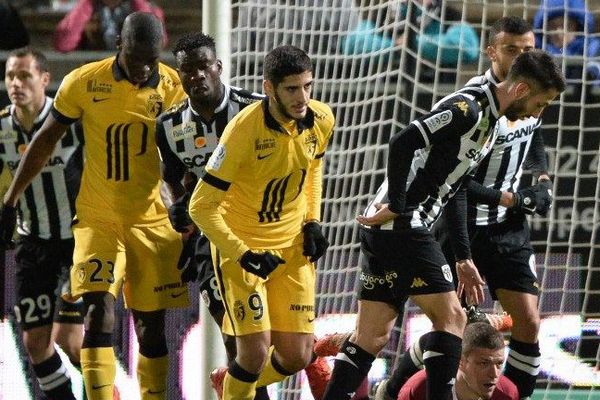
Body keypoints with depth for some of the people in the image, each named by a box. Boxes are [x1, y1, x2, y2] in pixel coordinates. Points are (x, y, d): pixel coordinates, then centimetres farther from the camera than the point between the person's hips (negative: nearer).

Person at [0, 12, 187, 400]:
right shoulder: (84, 82, -8)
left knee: (152, 324, 5)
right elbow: (45, 142, 3)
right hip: (97, 218, -1)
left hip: (152, 220, 1)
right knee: (99, 309, -16)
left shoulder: (173, 87, -6)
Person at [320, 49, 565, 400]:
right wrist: (396, 208, -20)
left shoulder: (488, 124, 19)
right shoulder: (468, 108, -13)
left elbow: (450, 191, 24)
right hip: (401, 226, -10)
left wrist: (462, 260, 22)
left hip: (388, 229, 10)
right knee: (451, 317, -7)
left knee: (373, 336, 7)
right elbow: (404, 144, -24)